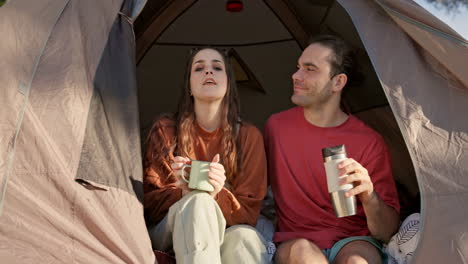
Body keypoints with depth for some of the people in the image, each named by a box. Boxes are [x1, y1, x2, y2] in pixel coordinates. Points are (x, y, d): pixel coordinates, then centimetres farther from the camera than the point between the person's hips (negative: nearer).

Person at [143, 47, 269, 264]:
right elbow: (148, 201, -3)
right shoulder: (166, 130, -3)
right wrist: (183, 192, -26)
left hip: (222, 233, 0)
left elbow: (248, 210, -4)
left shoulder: (249, 136, -1)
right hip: (168, 235, 1)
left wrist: (217, 194, -27)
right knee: (199, 202, -35)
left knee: (245, 237, -37)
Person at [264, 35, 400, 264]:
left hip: (352, 242, -1)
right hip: (294, 242, 2)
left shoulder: (369, 142, -5)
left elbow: (386, 233, -6)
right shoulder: (276, 126, 1)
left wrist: (369, 197, -25)